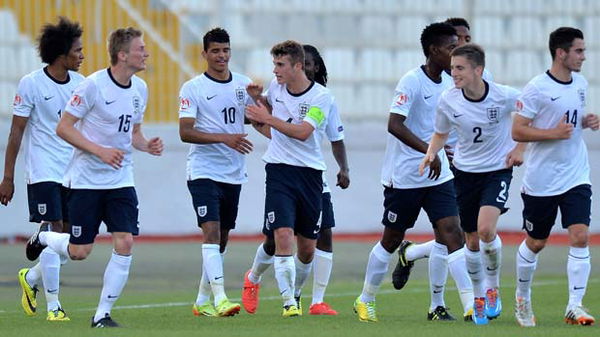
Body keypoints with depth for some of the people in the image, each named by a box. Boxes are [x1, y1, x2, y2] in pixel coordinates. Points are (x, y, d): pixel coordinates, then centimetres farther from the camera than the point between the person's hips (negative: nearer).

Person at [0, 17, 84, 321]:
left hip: (74, 173, 5)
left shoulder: (80, 83, 7)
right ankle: (53, 305, -2)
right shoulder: (31, 84, -7)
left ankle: (31, 278, 30)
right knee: (56, 233, -10)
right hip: (43, 172, -5)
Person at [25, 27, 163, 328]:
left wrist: (147, 145, -3)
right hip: (86, 179, -5)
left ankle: (103, 314, 0)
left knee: (124, 243, -10)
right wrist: (99, 151, -22)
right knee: (79, 251, -1)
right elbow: (63, 128, -12)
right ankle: (42, 238, 33)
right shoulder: (93, 84, -15)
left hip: (121, 179, 5)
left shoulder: (140, 88, 6)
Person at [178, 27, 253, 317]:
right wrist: (224, 138, -23)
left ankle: (203, 300, 21)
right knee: (211, 231, -19)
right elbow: (185, 132, -13)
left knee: (222, 239, 10)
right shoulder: (193, 88, -5)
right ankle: (220, 298, -26)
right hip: (204, 171, -6)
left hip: (234, 174, 6)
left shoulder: (243, 84, 10)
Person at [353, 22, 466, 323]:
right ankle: (365, 301, 23)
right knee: (392, 239, 5)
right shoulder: (411, 81, -16)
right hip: (404, 175, -6)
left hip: (438, 174, 6)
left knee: (450, 232, -9)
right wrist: (429, 151, -29)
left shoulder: (448, 83, 7)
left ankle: (437, 306, -4)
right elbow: (394, 125, -25)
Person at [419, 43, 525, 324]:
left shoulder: (504, 96, -18)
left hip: (498, 168, -3)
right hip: (465, 171, 3)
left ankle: (493, 288, 3)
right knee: (472, 240, 7)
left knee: (486, 229, -22)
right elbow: (441, 133, 7)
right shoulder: (448, 100, -11)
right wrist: (431, 153, -12)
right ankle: (479, 297, 28)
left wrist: (520, 148, -4)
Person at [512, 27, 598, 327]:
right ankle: (522, 298, 32)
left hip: (576, 177, 5)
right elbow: (517, 132, -14)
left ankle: (575, 306, -9)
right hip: (541, 181, -4)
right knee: (535, 243, 9)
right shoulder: (537, 88, -14)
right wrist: (555, 133, -22)